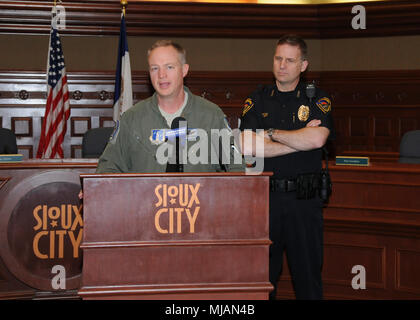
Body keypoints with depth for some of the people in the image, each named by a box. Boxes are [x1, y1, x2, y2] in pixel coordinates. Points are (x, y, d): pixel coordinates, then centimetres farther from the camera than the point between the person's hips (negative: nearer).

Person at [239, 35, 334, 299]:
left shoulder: (317, 99, 4)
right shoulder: (258, 100, 7)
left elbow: (317, 139, -16)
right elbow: (247, 148, -8)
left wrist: (271, 133, -7)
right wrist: (300, 140, -9)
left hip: (304, 199, -1)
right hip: (266, 197, 1)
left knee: (308, 274, 5)